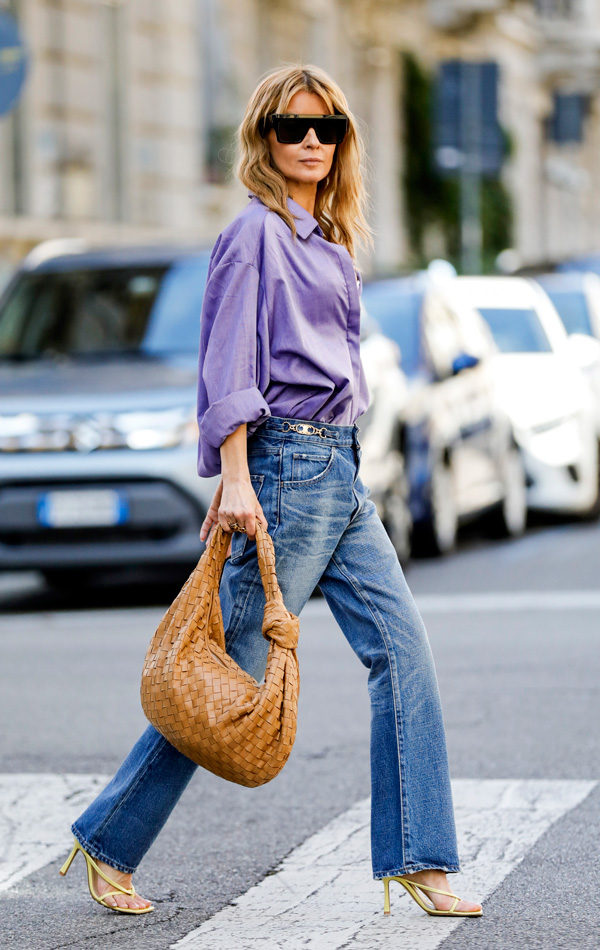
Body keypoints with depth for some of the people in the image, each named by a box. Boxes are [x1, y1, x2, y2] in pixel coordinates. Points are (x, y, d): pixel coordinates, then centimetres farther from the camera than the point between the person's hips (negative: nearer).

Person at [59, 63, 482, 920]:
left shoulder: (325, 240, 18)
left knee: (404, 654, 0)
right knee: (238, 671, -4)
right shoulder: (257, 234, -8)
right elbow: (229, 366, -14)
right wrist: (235, 480, -21)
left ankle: (418, 865, 1)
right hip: (288, 467, -9)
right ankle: (108, 843, 9)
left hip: (340, 469, 9)